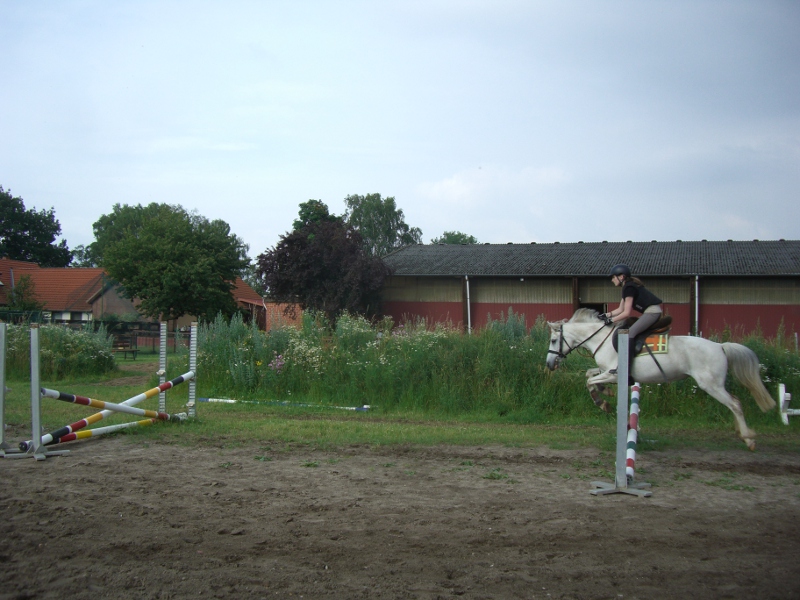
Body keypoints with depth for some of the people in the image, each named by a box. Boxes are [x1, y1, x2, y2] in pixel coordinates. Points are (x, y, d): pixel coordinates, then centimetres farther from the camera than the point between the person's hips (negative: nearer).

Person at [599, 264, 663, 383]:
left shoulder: (629, 288, -12)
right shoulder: (628, 287, 19)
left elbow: (626, 313, -15)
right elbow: (620, 309, 21)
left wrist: (611, 320, -7)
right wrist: (606, 315, 11)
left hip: (652, 312, -12)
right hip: (651, 312, 12)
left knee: (630, 333, -23)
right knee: (631, 331, 18)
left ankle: (626, 371, -33)